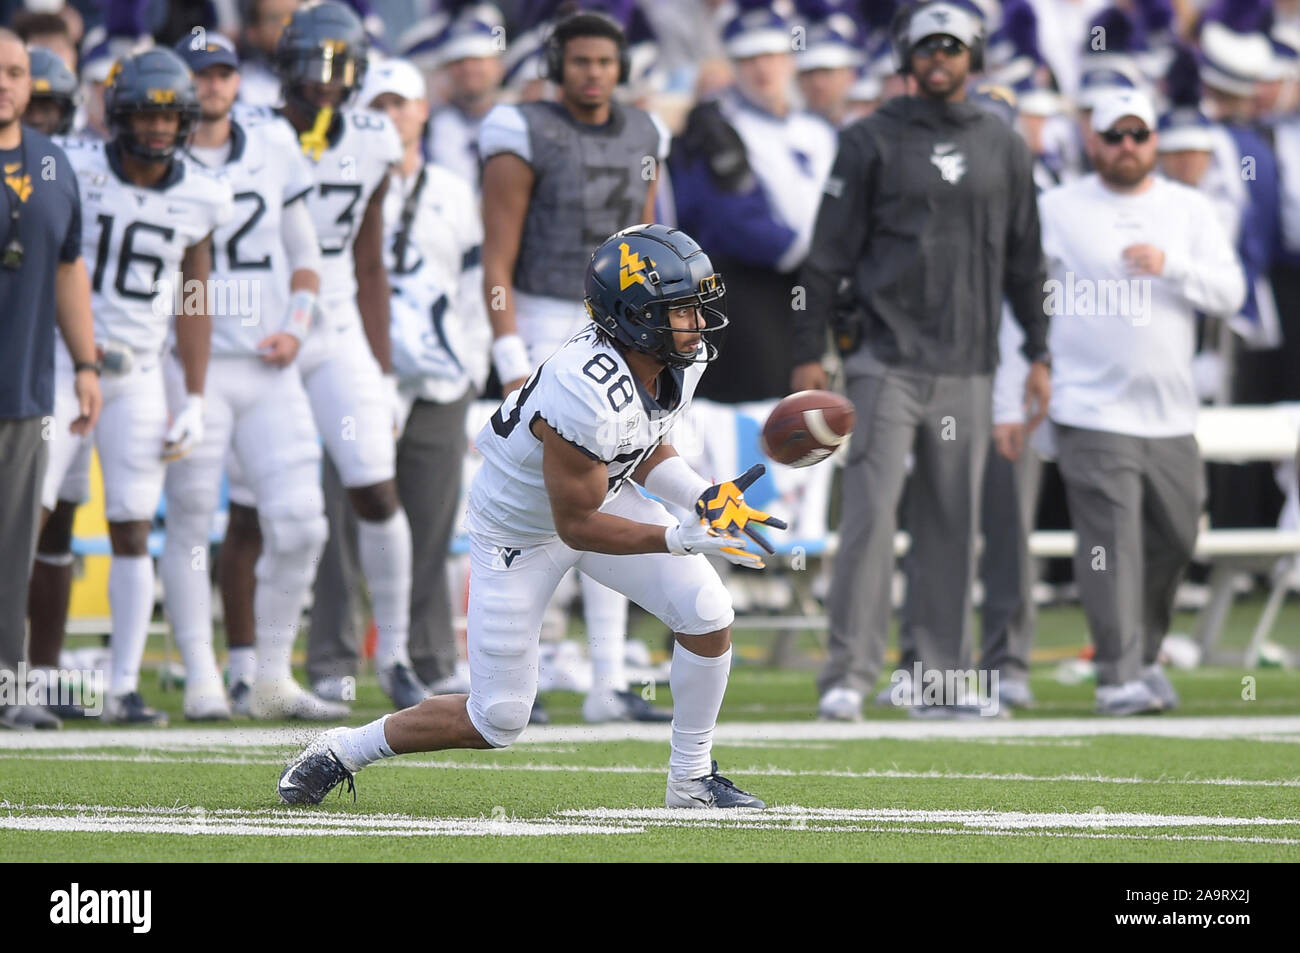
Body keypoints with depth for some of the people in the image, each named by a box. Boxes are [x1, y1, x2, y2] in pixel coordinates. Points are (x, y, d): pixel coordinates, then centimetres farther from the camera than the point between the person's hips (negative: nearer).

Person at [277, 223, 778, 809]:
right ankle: (343, 751, 21)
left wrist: (706, 498, -13)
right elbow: (576, 525, -29)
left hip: (602, 489, 7)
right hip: (519, 532, -7)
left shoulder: (682, 357, -15)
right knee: (498, 721, -1)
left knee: (707, 614, -10)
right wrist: (679, 539, -35)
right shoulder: (588, 395, -40)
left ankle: (692, 781, 8)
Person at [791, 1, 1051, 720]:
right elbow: (830, 253, 1)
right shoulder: (871, 142, 1)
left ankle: (945, 676, 13)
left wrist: (1038, 354, 13)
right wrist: (808, 352, -4)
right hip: (885, 358, -4)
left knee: (953, 526, 6)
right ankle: (849, 675, -11)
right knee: (871, 514, -11)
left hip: (967, 367, 4)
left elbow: (1023, 259, 17)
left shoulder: (1003, 148, 11)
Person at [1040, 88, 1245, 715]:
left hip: (1170, 416, 4)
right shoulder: (1057, 211, 3)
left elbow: (1229, 293, 2)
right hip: (1092, 413, -4)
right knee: (1111, 543, -12)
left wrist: (1170, 265, -15)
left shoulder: (1190, 211, 11)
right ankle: (1120, 676, -12)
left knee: (1172, 541, 10)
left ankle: (1143, 656, 28)